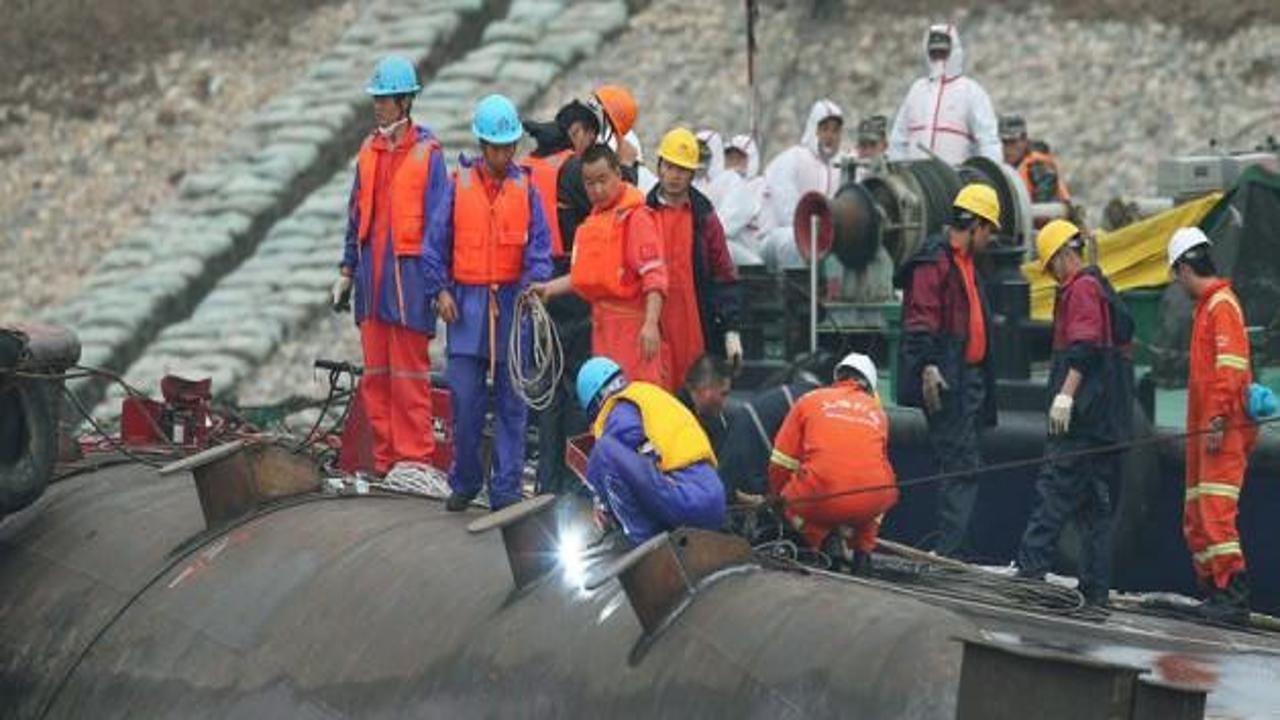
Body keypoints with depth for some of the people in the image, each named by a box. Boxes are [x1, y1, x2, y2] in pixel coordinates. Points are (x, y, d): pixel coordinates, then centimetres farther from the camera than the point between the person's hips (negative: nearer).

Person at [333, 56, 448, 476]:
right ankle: (385, 458, 12)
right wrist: (346, 272, 17)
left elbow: (437, 223, -6)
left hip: (407, 275, -6)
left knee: (408, 374, -5)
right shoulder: (369, 152, 13)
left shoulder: (426, 154, -5)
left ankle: (414, 459, -2)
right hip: (372, 275, 6)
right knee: (375, 374, 7)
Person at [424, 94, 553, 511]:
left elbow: (539, 244, 1)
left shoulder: (525, 188, 4)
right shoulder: (459, 184, 4)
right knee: (464, 399, -1)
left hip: (512, 304, 0)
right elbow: (437, 241, 7)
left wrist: (534, 282, -16)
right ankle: (465, 482, 14)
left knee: (511, 402, 2)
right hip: (467, 303, 0)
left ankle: (506, 489, 7)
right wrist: (440, 290, -3)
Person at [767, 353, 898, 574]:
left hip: (821, 499, -2)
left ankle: (824, 539, 4)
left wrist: (778, 498, 36)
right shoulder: (878, 412, 23)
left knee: (789, 503, 30)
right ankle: (862, 550, 18)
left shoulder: (809, 400, 17)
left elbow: (780, 464, 16)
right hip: (872, 502, 2)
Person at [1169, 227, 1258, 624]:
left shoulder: (1222, 305, -11)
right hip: (1203, 430, 11)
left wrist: (1219, 420, -24)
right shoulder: (1206, 306, 20)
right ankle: (1214, 591, 16)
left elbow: (1230, 367, -20)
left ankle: (1234, 598, -21)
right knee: (1196, 519, 12)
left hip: (1223, 432, -11)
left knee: (1216, 514, -16)